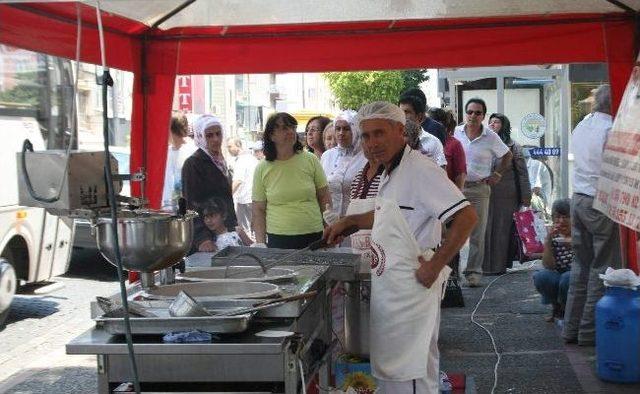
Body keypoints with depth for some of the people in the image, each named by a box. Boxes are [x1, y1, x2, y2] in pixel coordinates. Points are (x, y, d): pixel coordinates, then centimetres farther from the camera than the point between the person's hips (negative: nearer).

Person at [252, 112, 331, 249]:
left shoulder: (310, 160, 2)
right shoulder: (262, 169, 1)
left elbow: (324, 199, 7)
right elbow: (258, 210, 4)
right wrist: (260, 243, -3)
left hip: (314, 236, 1)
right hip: (277, 239, -1)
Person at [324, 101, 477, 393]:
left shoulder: (419, 169, -19)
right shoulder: (389, 172, 11)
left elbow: (467, 217, -25)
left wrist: (434, 266, -22)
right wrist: (349, 222, 19)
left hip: (411, 289, -9)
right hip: (388, 289, 10)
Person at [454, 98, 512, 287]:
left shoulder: (491, 137, 1)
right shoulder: (455, 132, 3)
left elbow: (507, 155, 15)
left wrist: (497, 175, 9)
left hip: (480, 188, -1)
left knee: (477, 234, 1)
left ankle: (474, 272, 7)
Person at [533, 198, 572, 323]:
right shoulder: (553, 237, 3)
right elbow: (549, 266, -9)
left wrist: (573, 244, -30)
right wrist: (548, 241, -19)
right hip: (558, 280, 3)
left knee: (567, 278, -34)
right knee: (541, 276, -25)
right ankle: (558, 307, 1)